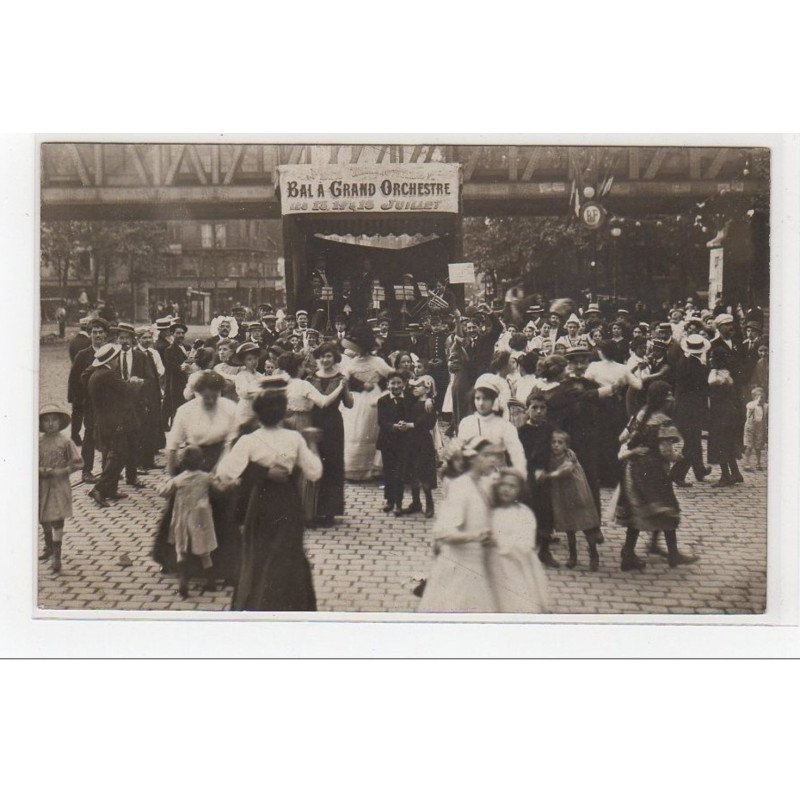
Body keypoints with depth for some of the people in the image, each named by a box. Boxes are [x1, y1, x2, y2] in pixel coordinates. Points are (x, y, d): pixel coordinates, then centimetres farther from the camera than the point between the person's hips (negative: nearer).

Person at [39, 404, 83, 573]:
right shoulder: (38, 442, 1)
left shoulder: (65, 442, -8)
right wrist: (42, 471, -12)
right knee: (43, 518, 17)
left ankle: (57, 556, -2)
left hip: (59, 486, -4)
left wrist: (62, 471, -17)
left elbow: (78, 462, -7)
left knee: (57, 520, -8)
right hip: (42, 486, 4)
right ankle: (49, 547, 39)